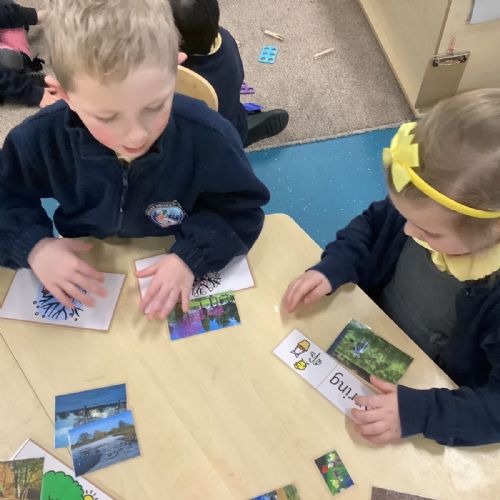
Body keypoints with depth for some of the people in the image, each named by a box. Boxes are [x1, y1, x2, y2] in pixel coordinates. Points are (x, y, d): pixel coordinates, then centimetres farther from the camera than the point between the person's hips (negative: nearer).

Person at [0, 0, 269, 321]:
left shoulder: (210, 138, -23)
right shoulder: (39, 140, -18)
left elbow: (242, 209, -9)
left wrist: (192, 257, -25)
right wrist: (33, 246, -20)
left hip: (177, 279, -1)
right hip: (88, 281, 2)